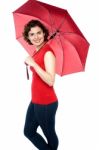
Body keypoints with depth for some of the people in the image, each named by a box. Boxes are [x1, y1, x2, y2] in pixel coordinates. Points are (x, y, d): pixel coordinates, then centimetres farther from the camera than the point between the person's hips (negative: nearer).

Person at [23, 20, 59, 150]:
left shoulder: (48, 52, -18)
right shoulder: (38, 51, 8)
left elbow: (51, 81, -28)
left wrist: (33, 64, -28)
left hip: (46, 103, -9)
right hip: (35, 101, 9)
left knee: (49, 134, 11)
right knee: (29, 131, 20)